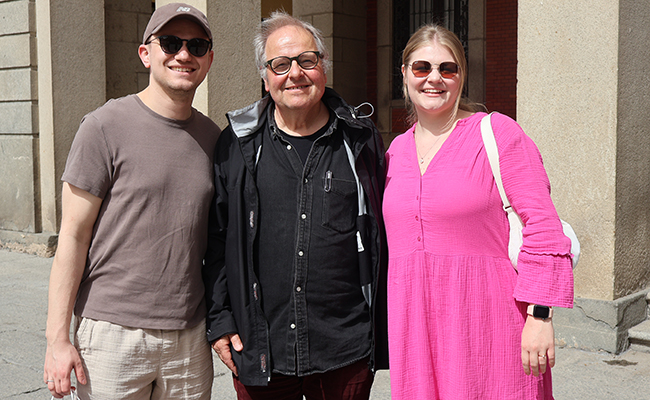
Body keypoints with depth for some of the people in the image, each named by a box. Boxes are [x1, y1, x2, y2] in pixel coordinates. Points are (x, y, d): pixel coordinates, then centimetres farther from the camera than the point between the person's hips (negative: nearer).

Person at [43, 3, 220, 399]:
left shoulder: (212, 136, 7)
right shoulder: (106, 127, -7)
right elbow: (73, 235, -7)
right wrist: (58, 338, -10)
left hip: (191, 336, 4)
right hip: (114, 334, -4)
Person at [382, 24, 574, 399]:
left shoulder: (498, 132, -4)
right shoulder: (397, 150, 13)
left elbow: (542, 227, -8)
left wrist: (540, 316, -13)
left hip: (486, 319, -4)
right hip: (414, 323, 5)